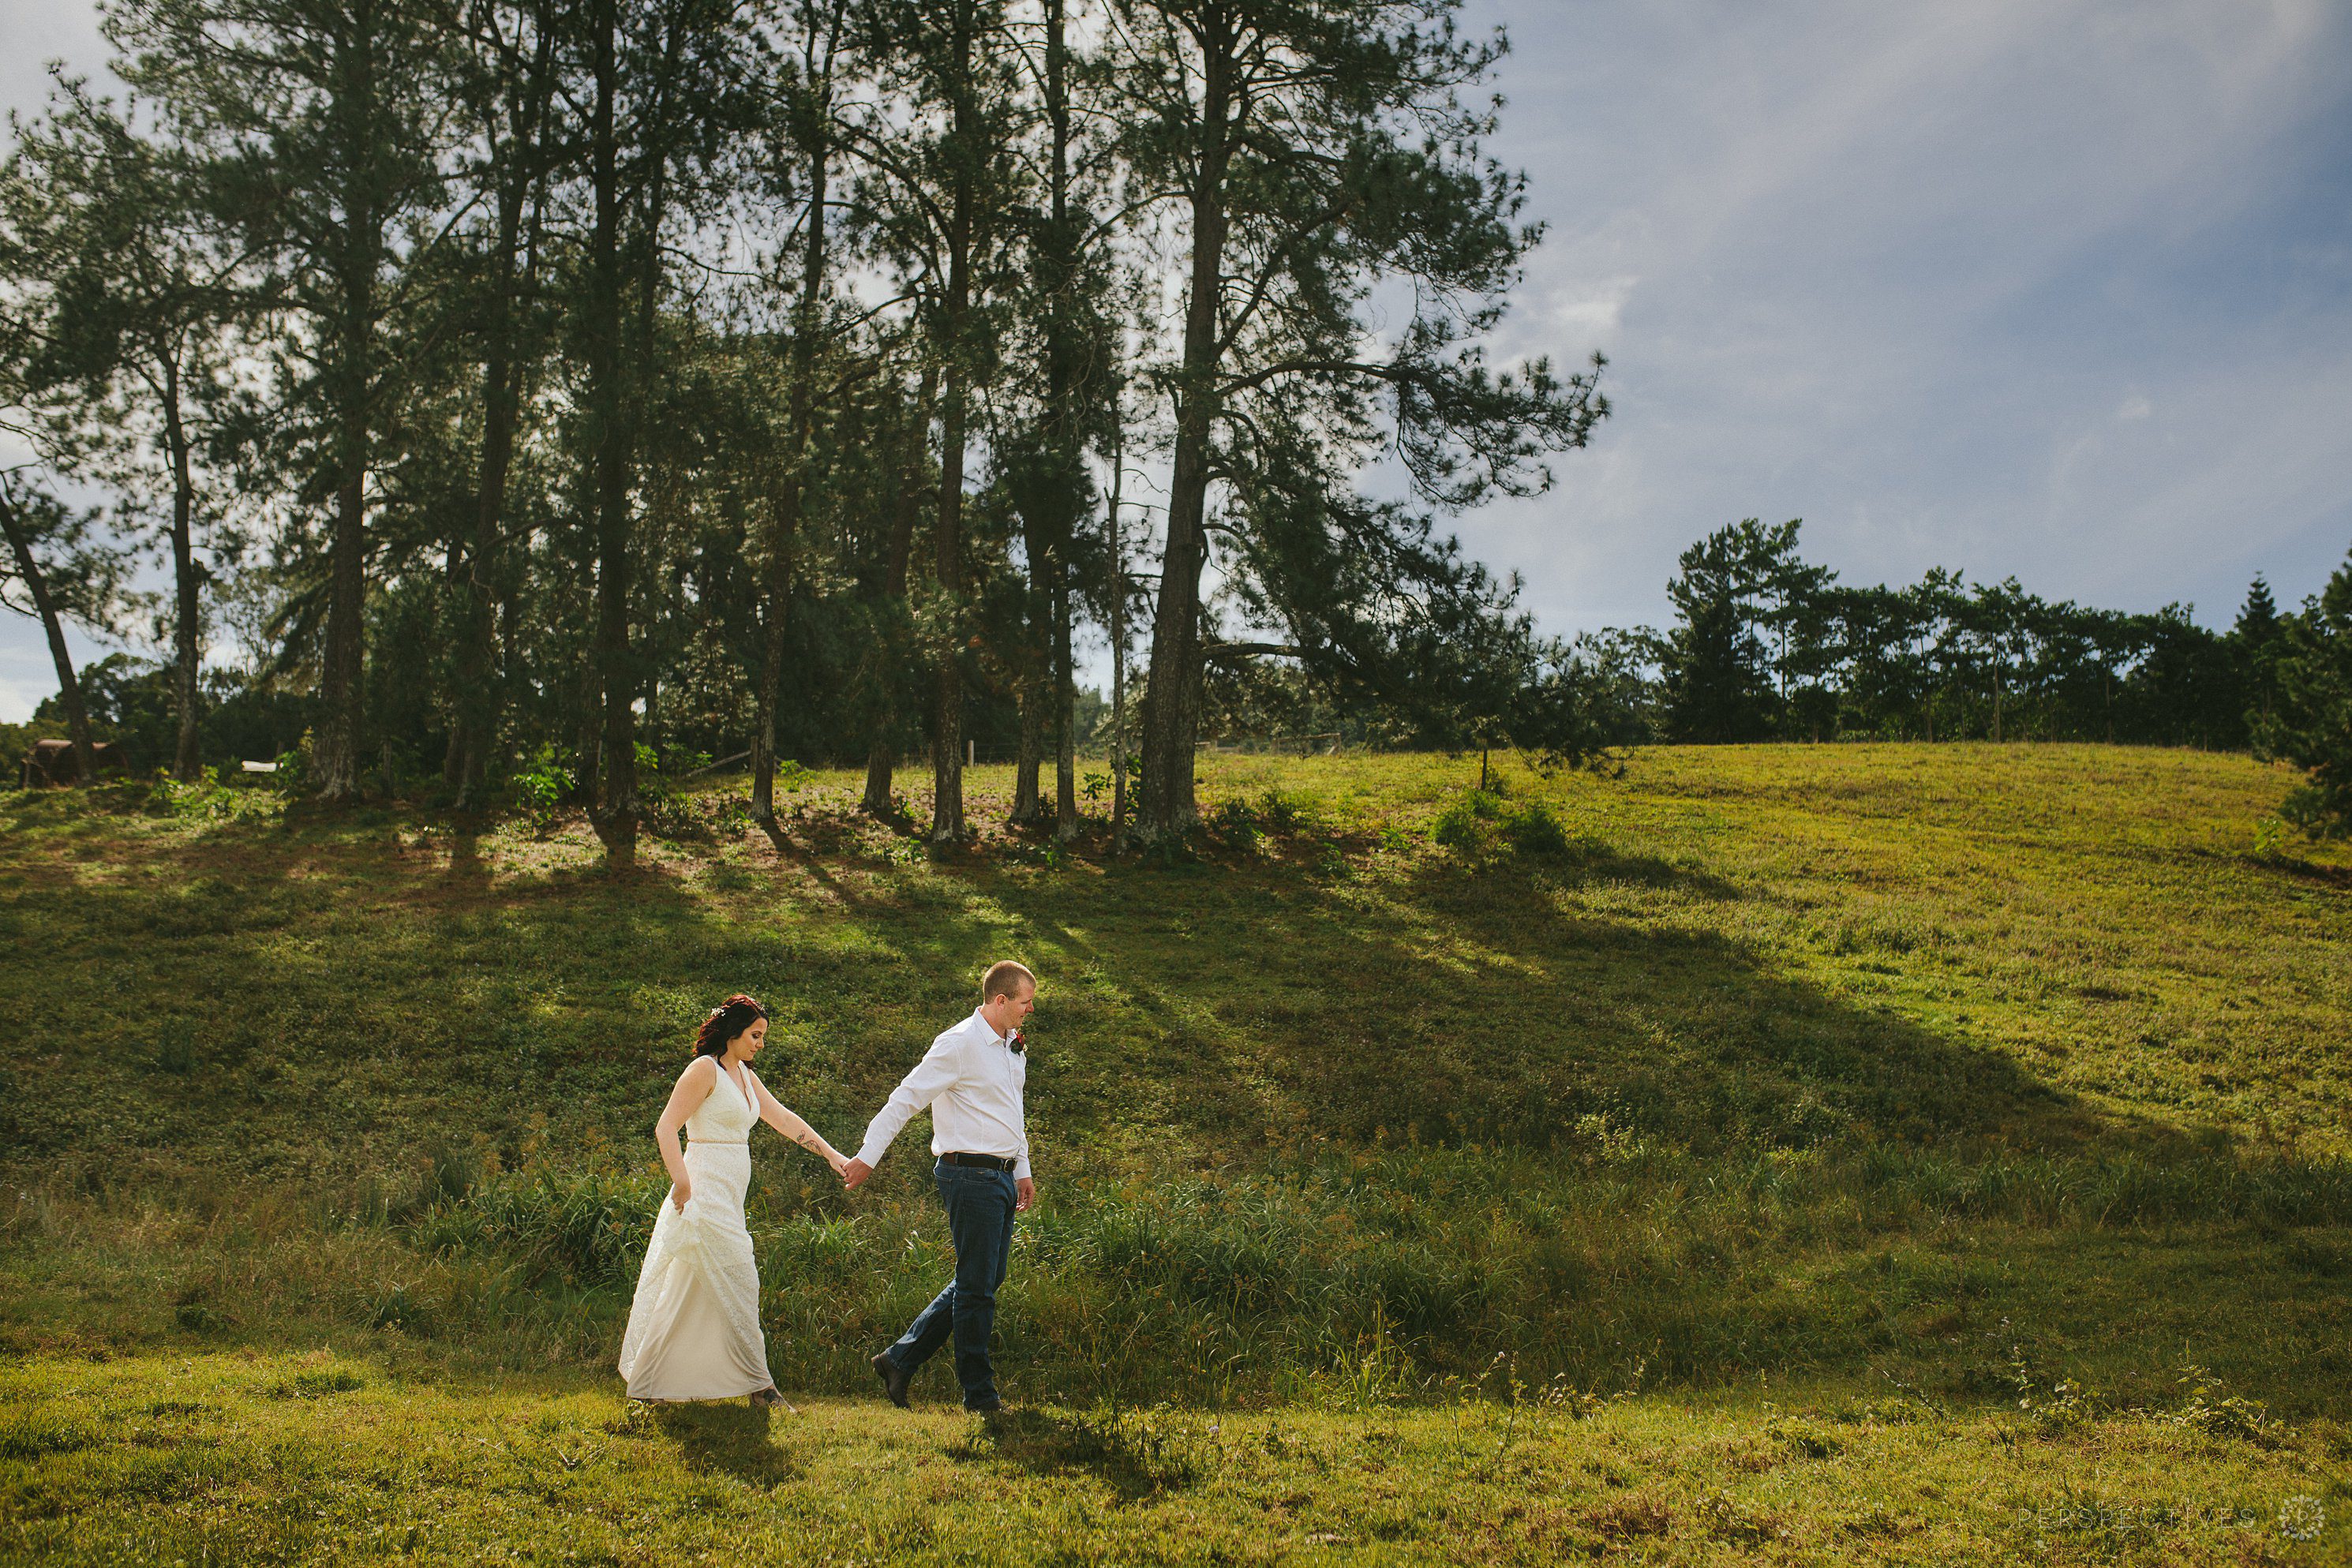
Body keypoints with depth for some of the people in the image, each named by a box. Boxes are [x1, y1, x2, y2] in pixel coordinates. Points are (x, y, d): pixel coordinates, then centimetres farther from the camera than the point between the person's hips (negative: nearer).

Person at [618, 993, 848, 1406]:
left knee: (686, 1292, 12)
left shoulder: (744, 1074, 16)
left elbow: (783, 1119, 18)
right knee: (738, 1283, -7)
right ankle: (758, 1385, 0)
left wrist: (830, 1153, 12)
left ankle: (646, 1384, 20)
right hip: (705, 1192, -9)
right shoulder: (705, 1069, -10)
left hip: (728, 1197, 9)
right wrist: (682, 1183, -24)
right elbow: (665, 1129, -15)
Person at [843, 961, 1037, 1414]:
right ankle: (979, 1394, 7)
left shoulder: (1013, 1047, 15)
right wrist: (868, 1156, -15)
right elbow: (905, 1099, -13)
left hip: (1001, 1176, 9)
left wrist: (1022, 1171, 24)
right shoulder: (959, 1045, -13)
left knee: (986, 1280, 13)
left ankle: (900, 1359, 21)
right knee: (977, 1286, -3)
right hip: (971, 1176, -9)